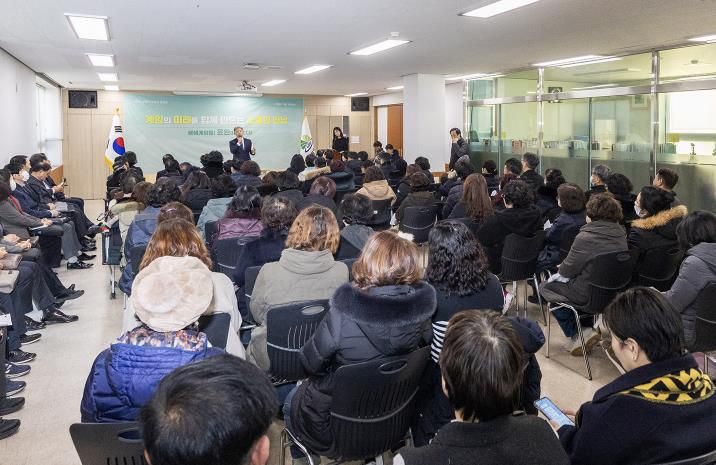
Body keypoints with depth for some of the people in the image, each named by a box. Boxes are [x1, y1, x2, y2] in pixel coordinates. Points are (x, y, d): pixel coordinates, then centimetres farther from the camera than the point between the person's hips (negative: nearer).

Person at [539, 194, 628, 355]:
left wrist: (560, 268, 10)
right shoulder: (620, 234, 0)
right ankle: (586, 327, 24)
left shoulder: (585, 238, -22)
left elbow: (566, 271, -14)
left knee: (545, 287, 12)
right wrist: (564, 268, 15)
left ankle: (576, 334, 8)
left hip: (590, 295, -7)